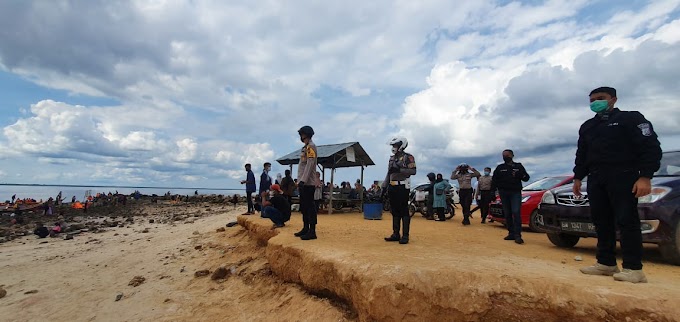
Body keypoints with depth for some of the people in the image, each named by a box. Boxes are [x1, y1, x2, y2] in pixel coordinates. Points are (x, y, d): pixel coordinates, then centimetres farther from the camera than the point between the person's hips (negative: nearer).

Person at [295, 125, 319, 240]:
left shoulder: (311, 146, -8)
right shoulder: (305, 147, 21)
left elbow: (310, 164, -18)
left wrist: (303, 180, -23)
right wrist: (300, 180, 17)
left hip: (308, 183, -10)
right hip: (303, 183, 10)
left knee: (310, 207, -8)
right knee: (304, 206, 14)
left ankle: (312, 232, -5)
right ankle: (306, 229, 22)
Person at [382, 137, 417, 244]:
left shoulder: (408, 157, -4)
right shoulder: (392, 158, 18)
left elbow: (413, 171, -16)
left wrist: (399, 169, -22)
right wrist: (384, 187, 16)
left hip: (402, 187, -7)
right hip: (392, 187, 7)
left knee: (404, 211, -5)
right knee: (395, 211, 10)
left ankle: (405, 236, 0)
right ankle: (396, 234, 17)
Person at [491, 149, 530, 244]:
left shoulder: (518, 166, 10)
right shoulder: (499, 167, 11)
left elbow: (526, 178, 8)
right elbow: (494, 181, 8)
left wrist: (519, 174, -13)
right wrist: (492, 192, -1)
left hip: (515, 193, -2)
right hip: (503, 193, 2)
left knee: (516, 213, -14)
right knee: (507, 214, 4)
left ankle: (517, 235, -15)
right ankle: (511, 233, 12)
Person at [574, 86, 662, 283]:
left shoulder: (631, 118, 3)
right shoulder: (587, 127, 21)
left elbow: (651, 147, -6)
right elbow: (581, 155, 24)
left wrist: (645, 176, -16)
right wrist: (578, 177, 17)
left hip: (623, 178, -5)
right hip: (595, 180, 6)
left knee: (626, 221, -8)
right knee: (601, 222, 4)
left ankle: (633, 268, -3)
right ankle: (606, 263, 10)